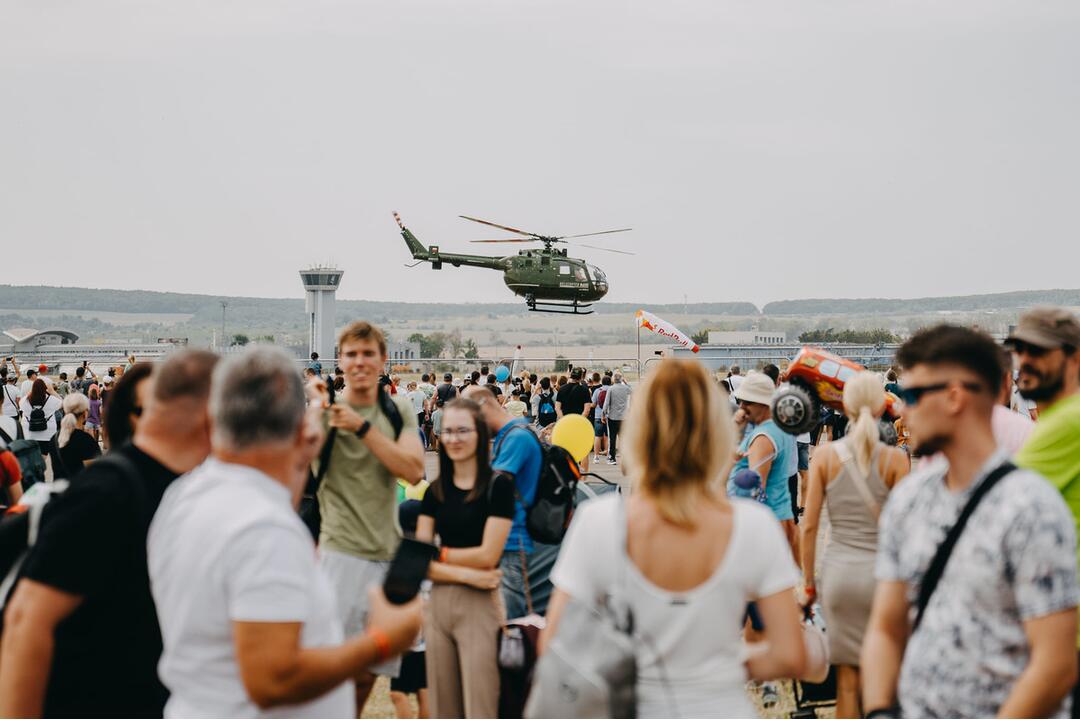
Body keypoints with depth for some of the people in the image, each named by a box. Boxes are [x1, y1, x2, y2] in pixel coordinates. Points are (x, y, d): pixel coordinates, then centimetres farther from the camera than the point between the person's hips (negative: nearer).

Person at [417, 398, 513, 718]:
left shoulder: (498, 485, -5)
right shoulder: (435, 490, 9)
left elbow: (488, 555, -11)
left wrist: (439, 553, 1)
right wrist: (465, 574, -12)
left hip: (479, 605, -5)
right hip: (437, 604, 5)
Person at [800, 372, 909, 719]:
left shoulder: (825, 456, -2)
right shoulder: (895, 459, -6)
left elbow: (809, 527, -2)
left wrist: (808, 582, 7)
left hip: (838, 571, 1)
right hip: (881, 571, -1)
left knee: (846, 677, 9)